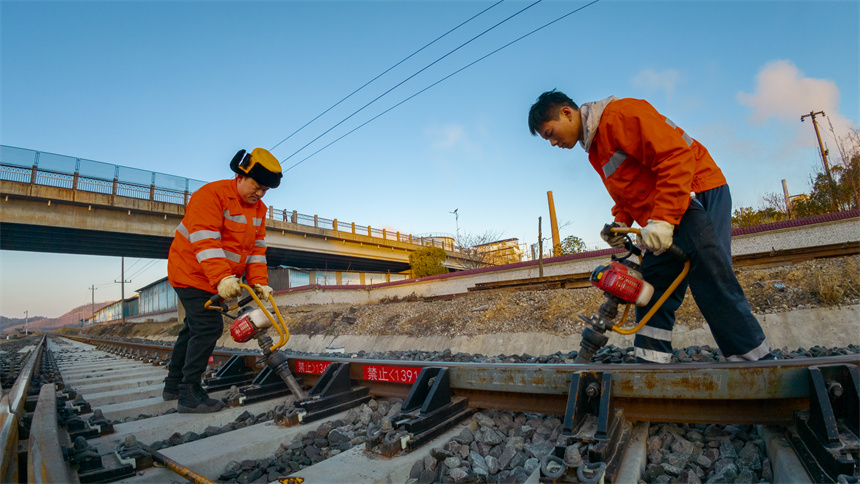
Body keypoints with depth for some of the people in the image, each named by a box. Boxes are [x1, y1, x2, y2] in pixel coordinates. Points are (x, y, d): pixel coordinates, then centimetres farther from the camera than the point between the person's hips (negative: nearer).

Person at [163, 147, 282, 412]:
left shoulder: (258, 209, 4)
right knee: (209, 326, -14)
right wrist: (222, 277, -39)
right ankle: (189, 395, -1)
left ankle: (173, 385, 34)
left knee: (194, 328, 18)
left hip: (215, 280, 9)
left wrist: (259, 283, -9)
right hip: (192, 273, -9)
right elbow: (205, 241, -30)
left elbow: (257, 248, 1)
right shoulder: (211, 195, -20)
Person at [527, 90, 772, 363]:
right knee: (651, 295, 4)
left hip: (697, 195, -9)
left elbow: (676, 154, -23)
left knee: (712, 285, -16)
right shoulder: (595, 151, 17)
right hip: (664, 227, 10)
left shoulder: (620, 114, -13)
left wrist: (662, 219, -29)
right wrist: (620, 222, 4)